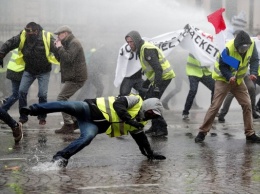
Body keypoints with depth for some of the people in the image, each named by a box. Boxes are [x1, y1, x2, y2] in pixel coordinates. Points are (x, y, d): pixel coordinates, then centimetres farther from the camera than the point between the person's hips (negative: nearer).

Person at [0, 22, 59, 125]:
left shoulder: (47, 38, -22)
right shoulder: (22, 37, -14)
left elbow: (57, 50, -21)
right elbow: (9, 44, -5)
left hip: (44, 71, -3)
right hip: (29, 70, 3)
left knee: (42, 94, -5)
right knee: (22, 91, -4)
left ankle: (42, 117, 14)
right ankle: (23, 117, 8)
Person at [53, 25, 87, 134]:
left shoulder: (74, 43, -12)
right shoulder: (67, 43, 21)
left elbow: (68, 58, -25)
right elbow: (60, 59, 19)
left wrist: (60, 47, -16)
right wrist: (56, 48, 5)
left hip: (76, 78, -11)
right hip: (73, 77, 11)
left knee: (61, 99, -14)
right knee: (63, 100, 14)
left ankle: (68, 125, -14)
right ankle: (75, 121, 17)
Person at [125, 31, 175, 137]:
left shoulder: (147, 49, -18)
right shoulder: (141, 49, 15)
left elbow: (158, 68, -25)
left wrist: (157, 86, -28)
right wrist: (146, 83, 24)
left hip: (164, 77, -11)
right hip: (158, 77, 11)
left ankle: (162, 129, -10)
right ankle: (155, 127, 20)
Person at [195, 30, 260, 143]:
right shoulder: (228, 48, -29)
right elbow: (222, 66, -21)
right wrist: (229, 77, -37)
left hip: (238, 80, 5)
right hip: (223, 79, -5)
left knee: (247, 105, 0)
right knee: (215, 106, -9)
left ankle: (250, 134, 10)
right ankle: (202, 132, -2)